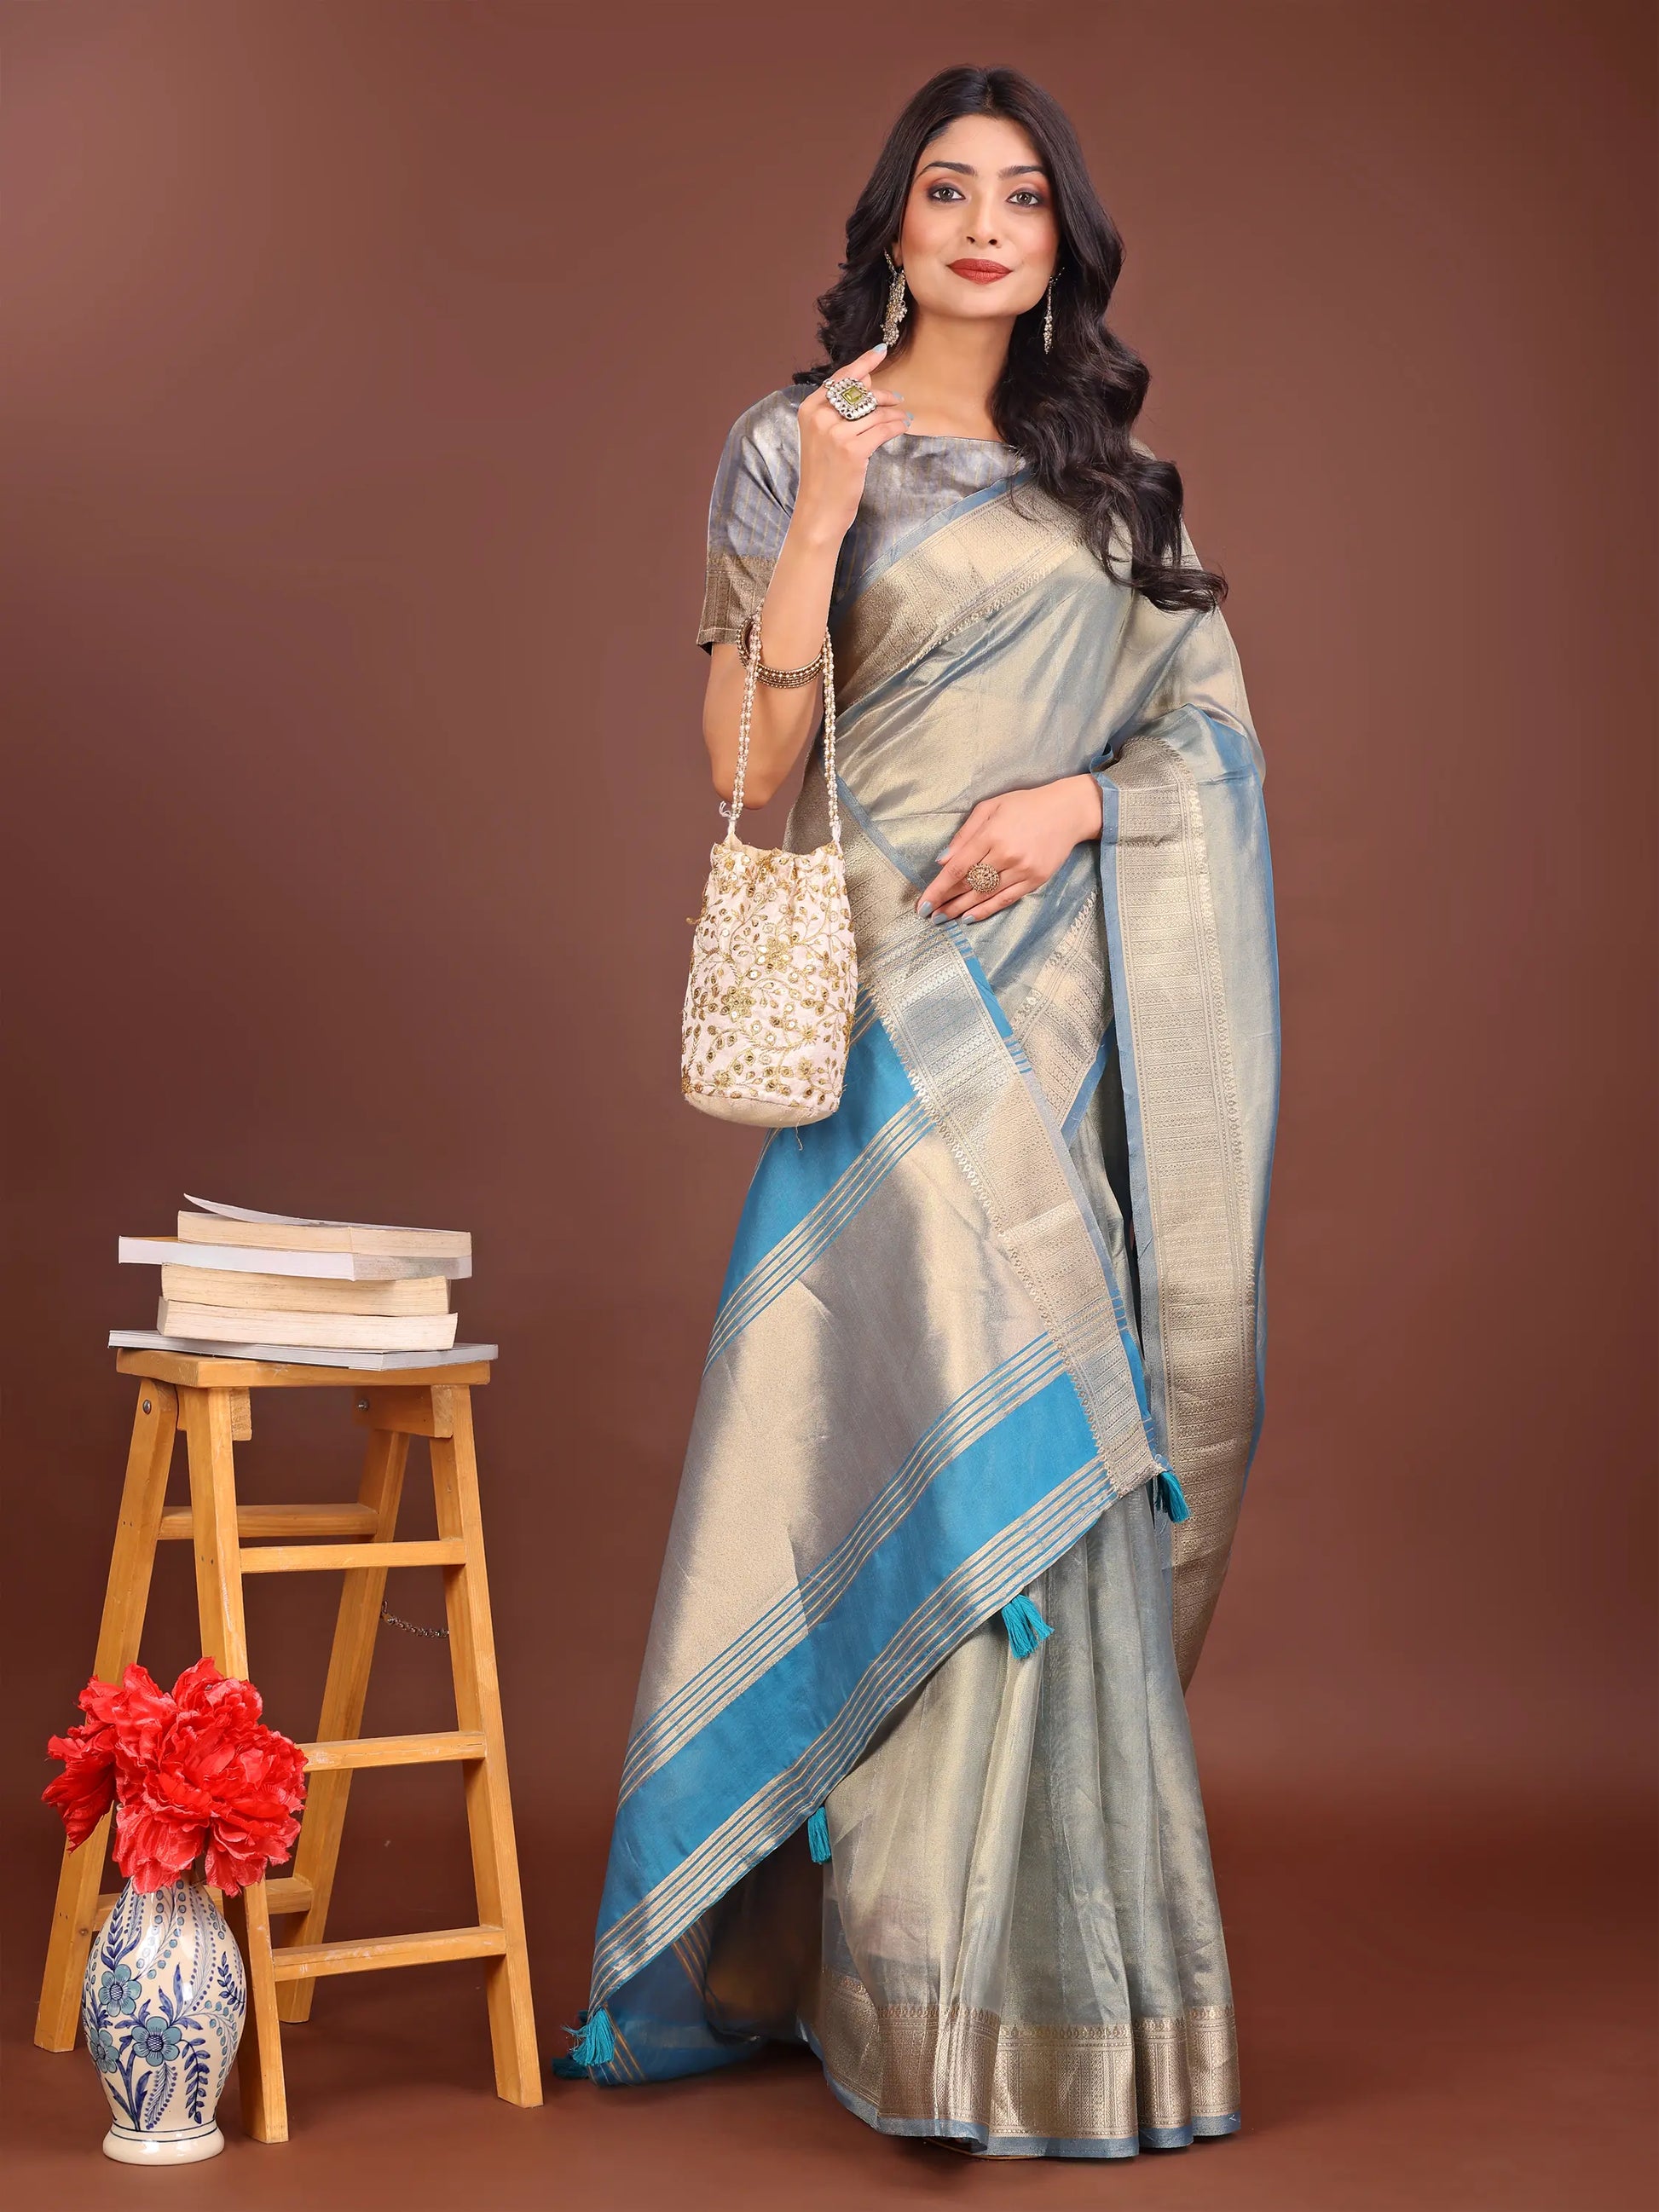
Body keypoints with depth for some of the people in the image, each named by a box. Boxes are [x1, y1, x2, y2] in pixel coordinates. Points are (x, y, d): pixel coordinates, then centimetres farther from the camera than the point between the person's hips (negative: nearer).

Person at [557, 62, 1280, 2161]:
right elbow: (748, 758, -4)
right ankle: (977, 1985, -5)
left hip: (1084, 987, 4)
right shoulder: (796, 446, 3)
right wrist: (819, 523, -13)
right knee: (969, 1428, -12)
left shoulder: (1113, 474, 15)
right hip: (907, 989, -4)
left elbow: (1216, 727, 12)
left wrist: (1075, 798, -6)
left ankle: (1056, 1934, 16)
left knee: (1066, 1427, 5)